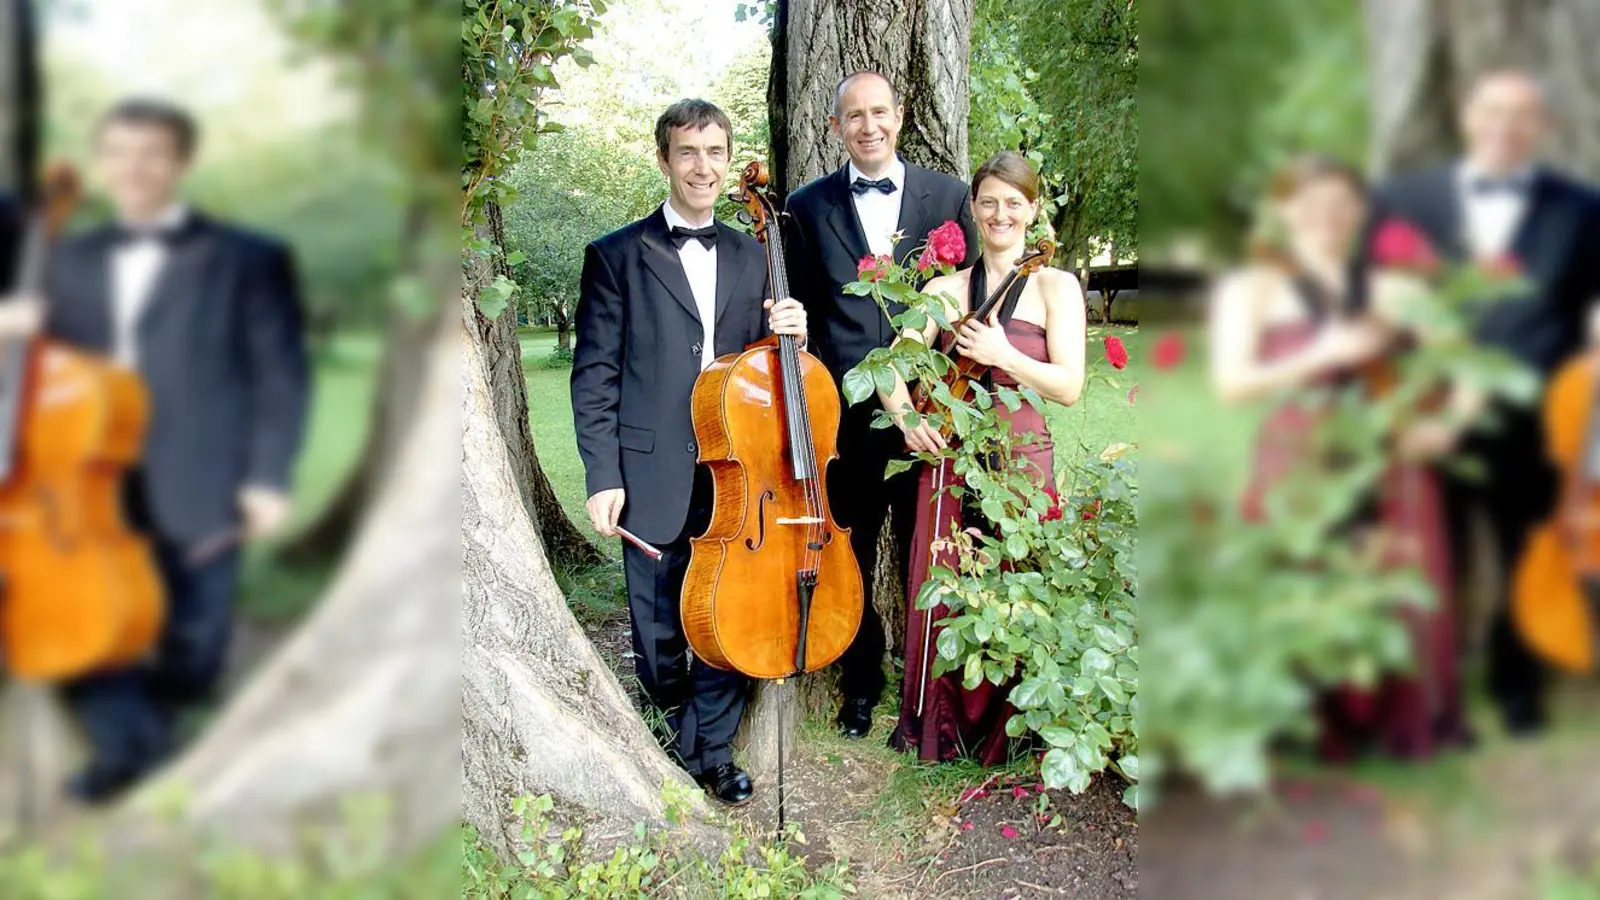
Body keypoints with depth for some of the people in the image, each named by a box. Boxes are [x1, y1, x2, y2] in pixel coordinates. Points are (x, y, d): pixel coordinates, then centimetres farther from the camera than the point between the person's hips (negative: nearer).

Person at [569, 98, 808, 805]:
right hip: (654, 476, -3)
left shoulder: (752, 257, 12)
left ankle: (711, 751, 25)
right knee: (659, 628, 9)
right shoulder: (617, 256, -1)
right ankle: (673, 729, 32)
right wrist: (603, 476, -10)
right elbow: (595, 375, -4)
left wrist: (788, 331, -5)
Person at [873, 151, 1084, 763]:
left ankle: (1003, 732, 20)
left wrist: (1004, 356, -20)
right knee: (940, 596, 5)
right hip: (949, 459, 2)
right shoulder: (945, 289, 9)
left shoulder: (1055, 287, 1)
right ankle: (933, 725, 23)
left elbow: (1069, 387, -7)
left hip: (1021, 461, -2)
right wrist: (905, 413, -15)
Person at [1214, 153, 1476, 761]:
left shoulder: (1393, 290, 14)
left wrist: (1448, 424, -7)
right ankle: (1312, 728, 6)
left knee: (1403, 597, -1)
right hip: (1300, 467, -2)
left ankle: (1405, 722, 15)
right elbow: (1231, 383, -5)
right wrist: (1323, 354, -12)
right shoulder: (1252, 289, 8)